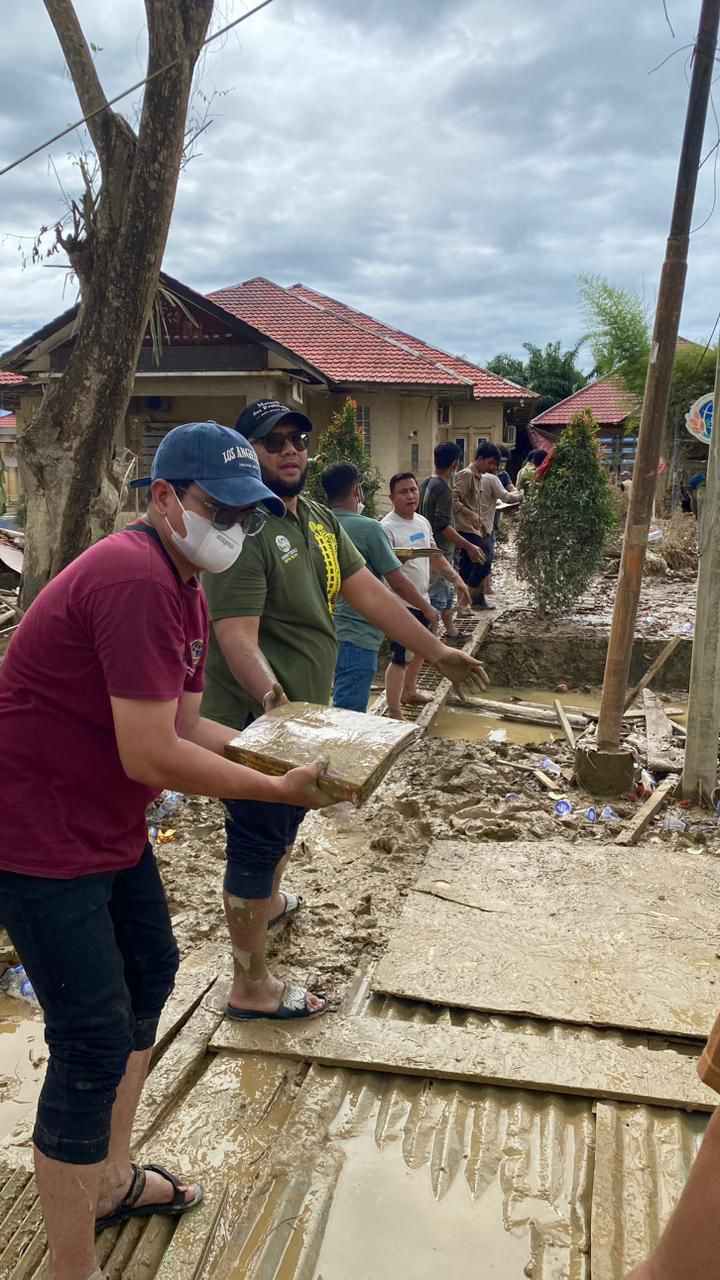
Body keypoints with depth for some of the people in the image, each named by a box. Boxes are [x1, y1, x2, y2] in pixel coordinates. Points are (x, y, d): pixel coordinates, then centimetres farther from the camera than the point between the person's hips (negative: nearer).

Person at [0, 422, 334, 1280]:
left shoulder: (180, 584, 8)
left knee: (148, 974, 21)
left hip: (108, 826, 11)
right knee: (92, 1044, -3)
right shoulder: (135, 580, -26)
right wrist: (281, 788, -17)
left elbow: (185, 725, 9)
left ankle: (111, 1180, 42)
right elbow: (152, 757, -28)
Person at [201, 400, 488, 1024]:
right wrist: (270, 696, -49)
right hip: (256, 722, -9)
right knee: (257, 845, 4)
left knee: (287, 823, 29)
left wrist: (437, 651, 6)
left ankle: (269, 901, 56)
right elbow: (237, 636, -31)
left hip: (305, 715, 9)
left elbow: (370, 592, 7)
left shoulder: (320, 520, 5)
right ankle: (251, 988, 19)